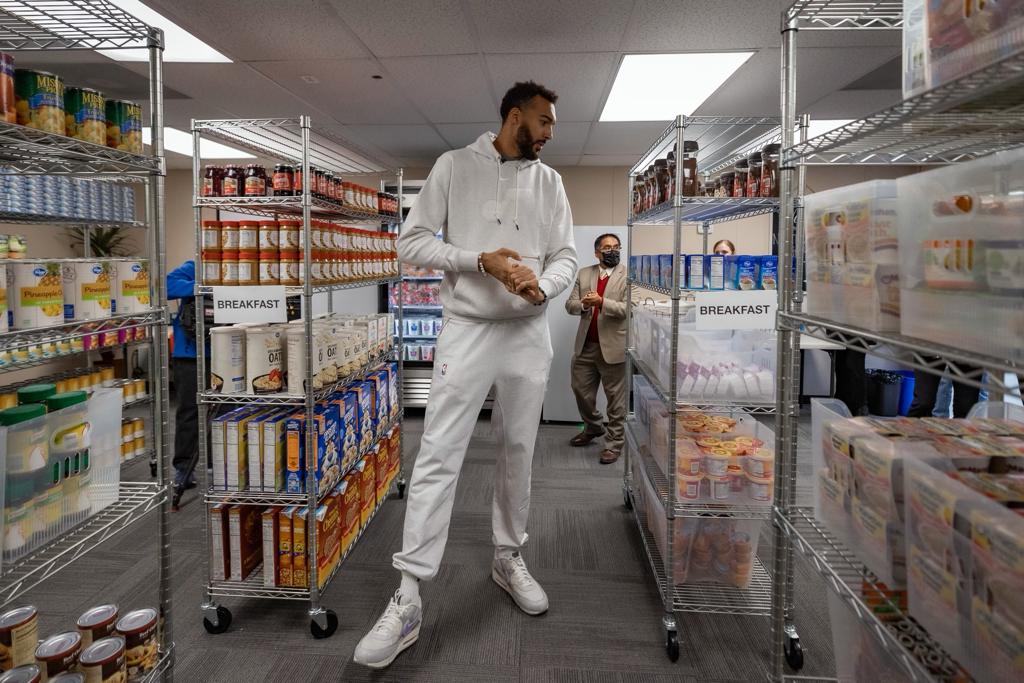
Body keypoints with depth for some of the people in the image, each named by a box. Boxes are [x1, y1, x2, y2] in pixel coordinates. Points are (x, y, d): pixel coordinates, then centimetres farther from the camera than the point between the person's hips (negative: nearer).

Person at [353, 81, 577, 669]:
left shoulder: (550, 181, 10)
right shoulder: (454, 166, 1)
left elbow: (567, 257, 6)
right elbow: (411, 243, -3)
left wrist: (542, 286, -16)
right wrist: (481, 260, -16)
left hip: (530, 334, 4)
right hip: (467, 330, -3)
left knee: (519, 453, 12)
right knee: (438, 457, -6)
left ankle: (510, 558, 31)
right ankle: (408, 600, 0)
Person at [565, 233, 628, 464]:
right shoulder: (584, 274, 10)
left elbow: (628, 308, -14)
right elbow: (570, 305, 6)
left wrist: (601, 302, -25)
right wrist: (583, 304, -16)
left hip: (613, 346, -5)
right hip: (585, 345, 5)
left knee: (615, 397, 3)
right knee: (580, 390, 16)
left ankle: (614, 443, 15)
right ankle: (593, 428, 38)